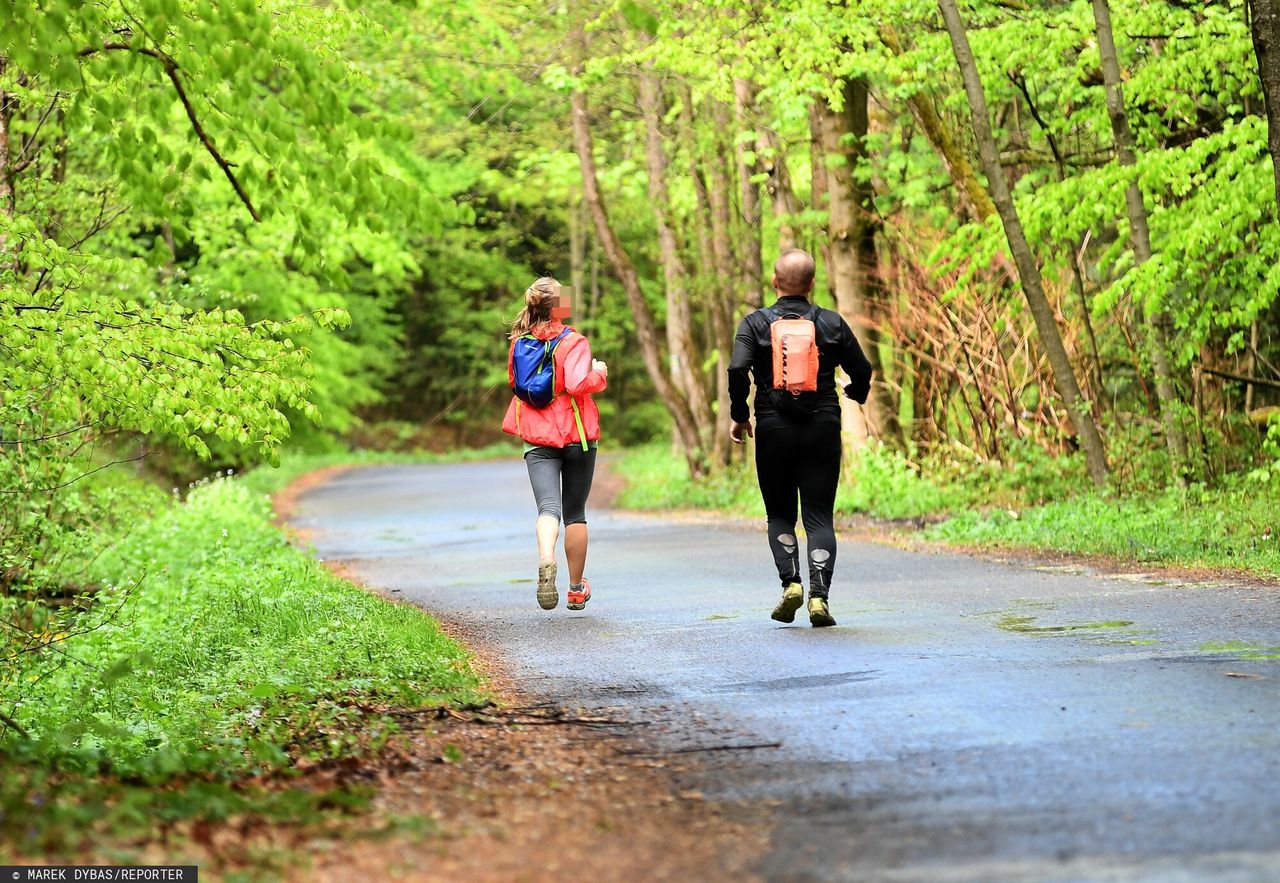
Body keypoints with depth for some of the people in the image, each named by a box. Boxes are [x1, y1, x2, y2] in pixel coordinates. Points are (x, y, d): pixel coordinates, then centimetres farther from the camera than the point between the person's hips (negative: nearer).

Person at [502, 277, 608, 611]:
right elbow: (577, 383, -24)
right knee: (575, 512, 11)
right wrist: (599, 373, -7)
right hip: (576, 434, -2)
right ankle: (577, 590, 20)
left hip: (537, 438, 3)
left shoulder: (520, 342, 5)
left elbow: (513, 380, 19)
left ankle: (546, 561, -41)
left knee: (549, 507, -9)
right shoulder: (573, 342, -13)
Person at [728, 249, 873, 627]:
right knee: (819, 516, 3)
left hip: (774, 430, 0)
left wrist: (739, 416, -1)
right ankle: (819, 594, -12)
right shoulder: (832, 323, 3)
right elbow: (862, 371, 10)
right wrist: (856, 394, 33)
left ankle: (790, 582, -5)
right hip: (823, 430, 0)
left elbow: (737, 370, -14)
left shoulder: (756, 323, -1)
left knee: (780, 514, 14)